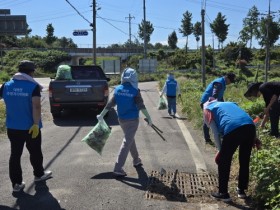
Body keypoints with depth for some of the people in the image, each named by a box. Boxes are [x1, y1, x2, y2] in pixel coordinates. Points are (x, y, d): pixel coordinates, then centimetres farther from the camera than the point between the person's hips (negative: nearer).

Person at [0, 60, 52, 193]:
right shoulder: (33, 86, -13)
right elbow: (36, 106, -22)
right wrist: (36, 124, -21)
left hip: (12, 127, 4)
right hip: (30, 127, -3)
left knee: (15, 154, 10)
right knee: (35, 152, 16)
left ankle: (16, 183, 13)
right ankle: (39, 174, 34)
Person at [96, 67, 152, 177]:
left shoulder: (117, 89, -1)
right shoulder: (135, 91, -15)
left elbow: (110, 104, 2)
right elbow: (141, 106, -19)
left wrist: (101, 115, 10)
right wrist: (148, 118, -14)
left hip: (121, 119, 6)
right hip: (132, 120, -6)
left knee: (130, 139, 24)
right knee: (127, 143, -2)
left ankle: (136, 160, 38)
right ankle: (118, 168, -4)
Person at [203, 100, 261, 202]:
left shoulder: (207, 109, 24)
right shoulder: (229, 103, 38)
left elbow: (215, 132, 15)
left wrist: (220, 150, 19)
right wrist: (255, 137, 22)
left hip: (232, 129, -5)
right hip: (250, 126, 6)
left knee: (223, 162, 13)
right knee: (244, 161, 22)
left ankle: (223, 193, 21)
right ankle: (241, 190, 35)